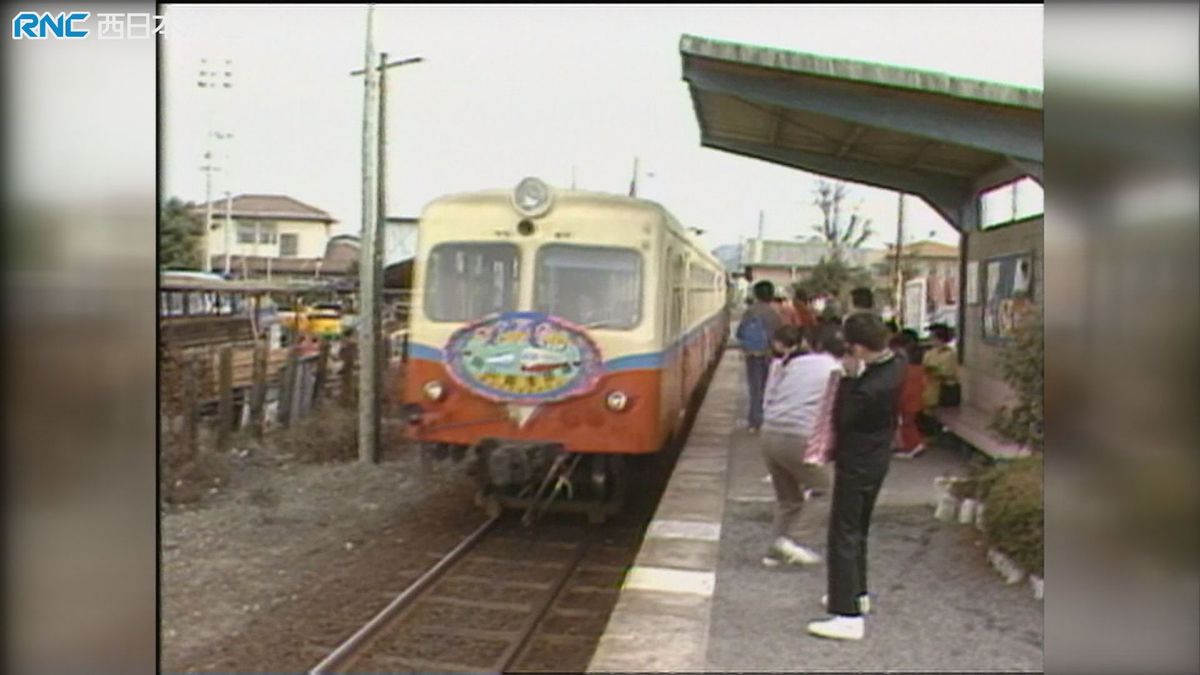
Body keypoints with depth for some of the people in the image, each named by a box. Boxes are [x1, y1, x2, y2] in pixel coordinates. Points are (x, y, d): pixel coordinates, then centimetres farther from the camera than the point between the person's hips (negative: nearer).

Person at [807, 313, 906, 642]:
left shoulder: (871, 388, -31)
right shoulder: (896, 364, -4)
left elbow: (842, 420, -17)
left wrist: (848, 377, -13)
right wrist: (855, 377, -7)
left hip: (856, 464, -10)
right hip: (877, 458, 10)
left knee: (843, 536, -3)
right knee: (858, 530, 24)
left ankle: (848, 616, -2)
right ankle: (857, 593, 38)